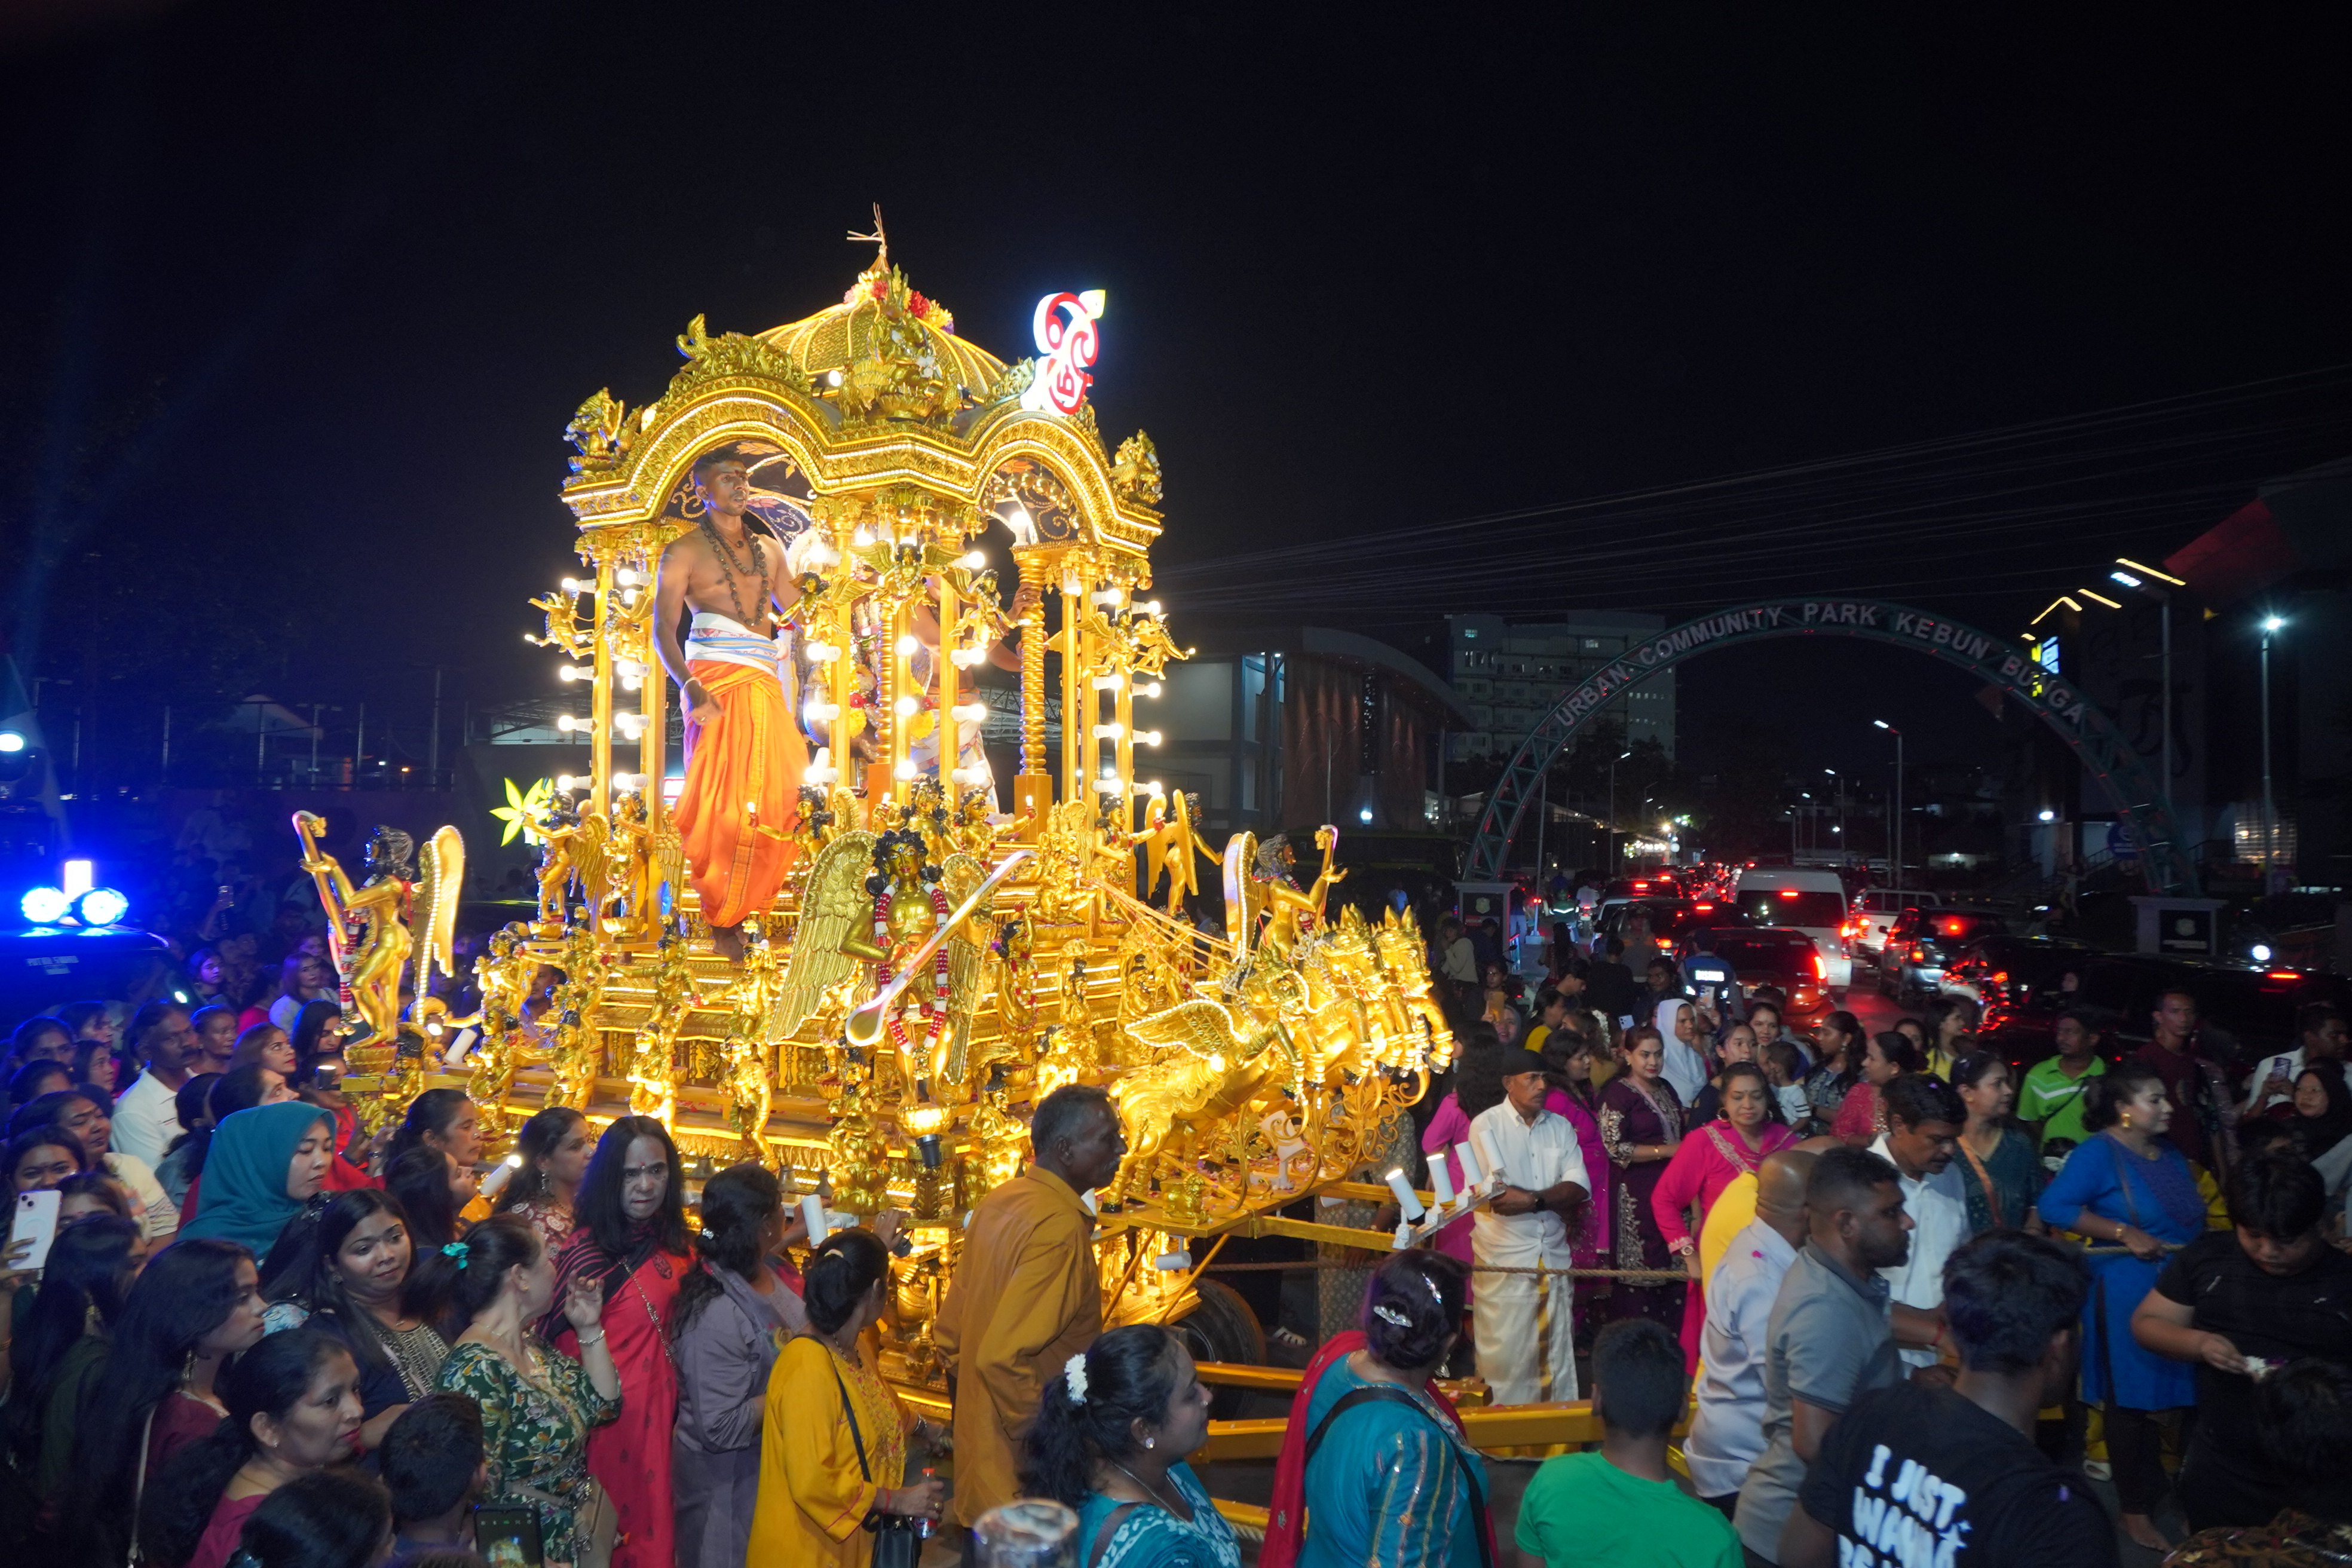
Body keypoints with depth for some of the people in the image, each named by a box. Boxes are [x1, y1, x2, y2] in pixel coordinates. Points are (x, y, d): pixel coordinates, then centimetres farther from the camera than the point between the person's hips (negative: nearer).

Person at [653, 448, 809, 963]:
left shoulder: (769, 550, 20)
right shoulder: (685, 551, 3)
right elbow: (664, 631, -5)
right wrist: (690, 686, -20)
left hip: (766, 683, 5)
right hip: (717, 680, -5)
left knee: (773, 796, -2)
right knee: (724, 799, -9)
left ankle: (738, 912, 9)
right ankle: (719, 923, -1)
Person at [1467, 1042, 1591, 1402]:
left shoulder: (1561, 1127, 11)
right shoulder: (1487, 1125, -4)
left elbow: (1580, 1187, -2)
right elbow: (1498, 1195, -15)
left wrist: (1533, 1200, -16)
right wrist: (1557, 1201, -7)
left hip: (1555, 1256, 5)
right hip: (1504, 1260, -4)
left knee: (1558, 1352, 10)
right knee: (1506, 1353, 0)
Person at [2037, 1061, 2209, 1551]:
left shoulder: (2169, 1151, 10)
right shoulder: (2098, 1153, -14)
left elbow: (2193, 1213, 20)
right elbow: (2053, 1206, -24)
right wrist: (2125, 1233, -23)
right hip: (2127, 1293, -7)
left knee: (2178, 1393, 12)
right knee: (2133, 1401, 3)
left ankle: (2181, 1493, 31)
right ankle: (2134, 1509, 17)